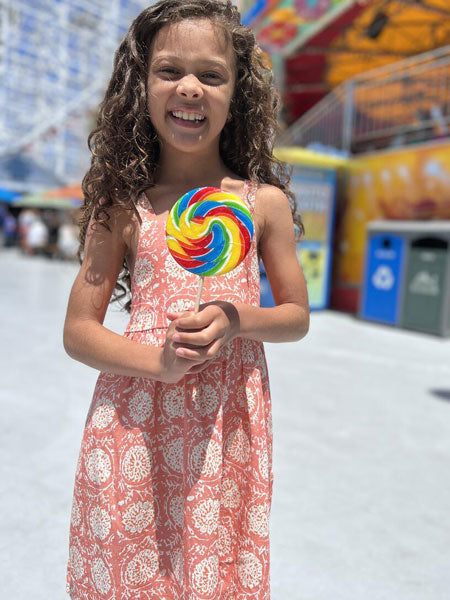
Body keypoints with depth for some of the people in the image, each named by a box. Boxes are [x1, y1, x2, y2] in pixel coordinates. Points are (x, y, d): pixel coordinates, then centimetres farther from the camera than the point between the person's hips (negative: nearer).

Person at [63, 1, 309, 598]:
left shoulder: (264, 201, 1)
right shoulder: (123, 205, -1)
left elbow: (297, 315, 9)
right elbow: (78, 330, 1)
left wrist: (238, 320, -12)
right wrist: (158, 360, -17)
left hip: (228, 427, 1)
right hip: (134, 426, 0)